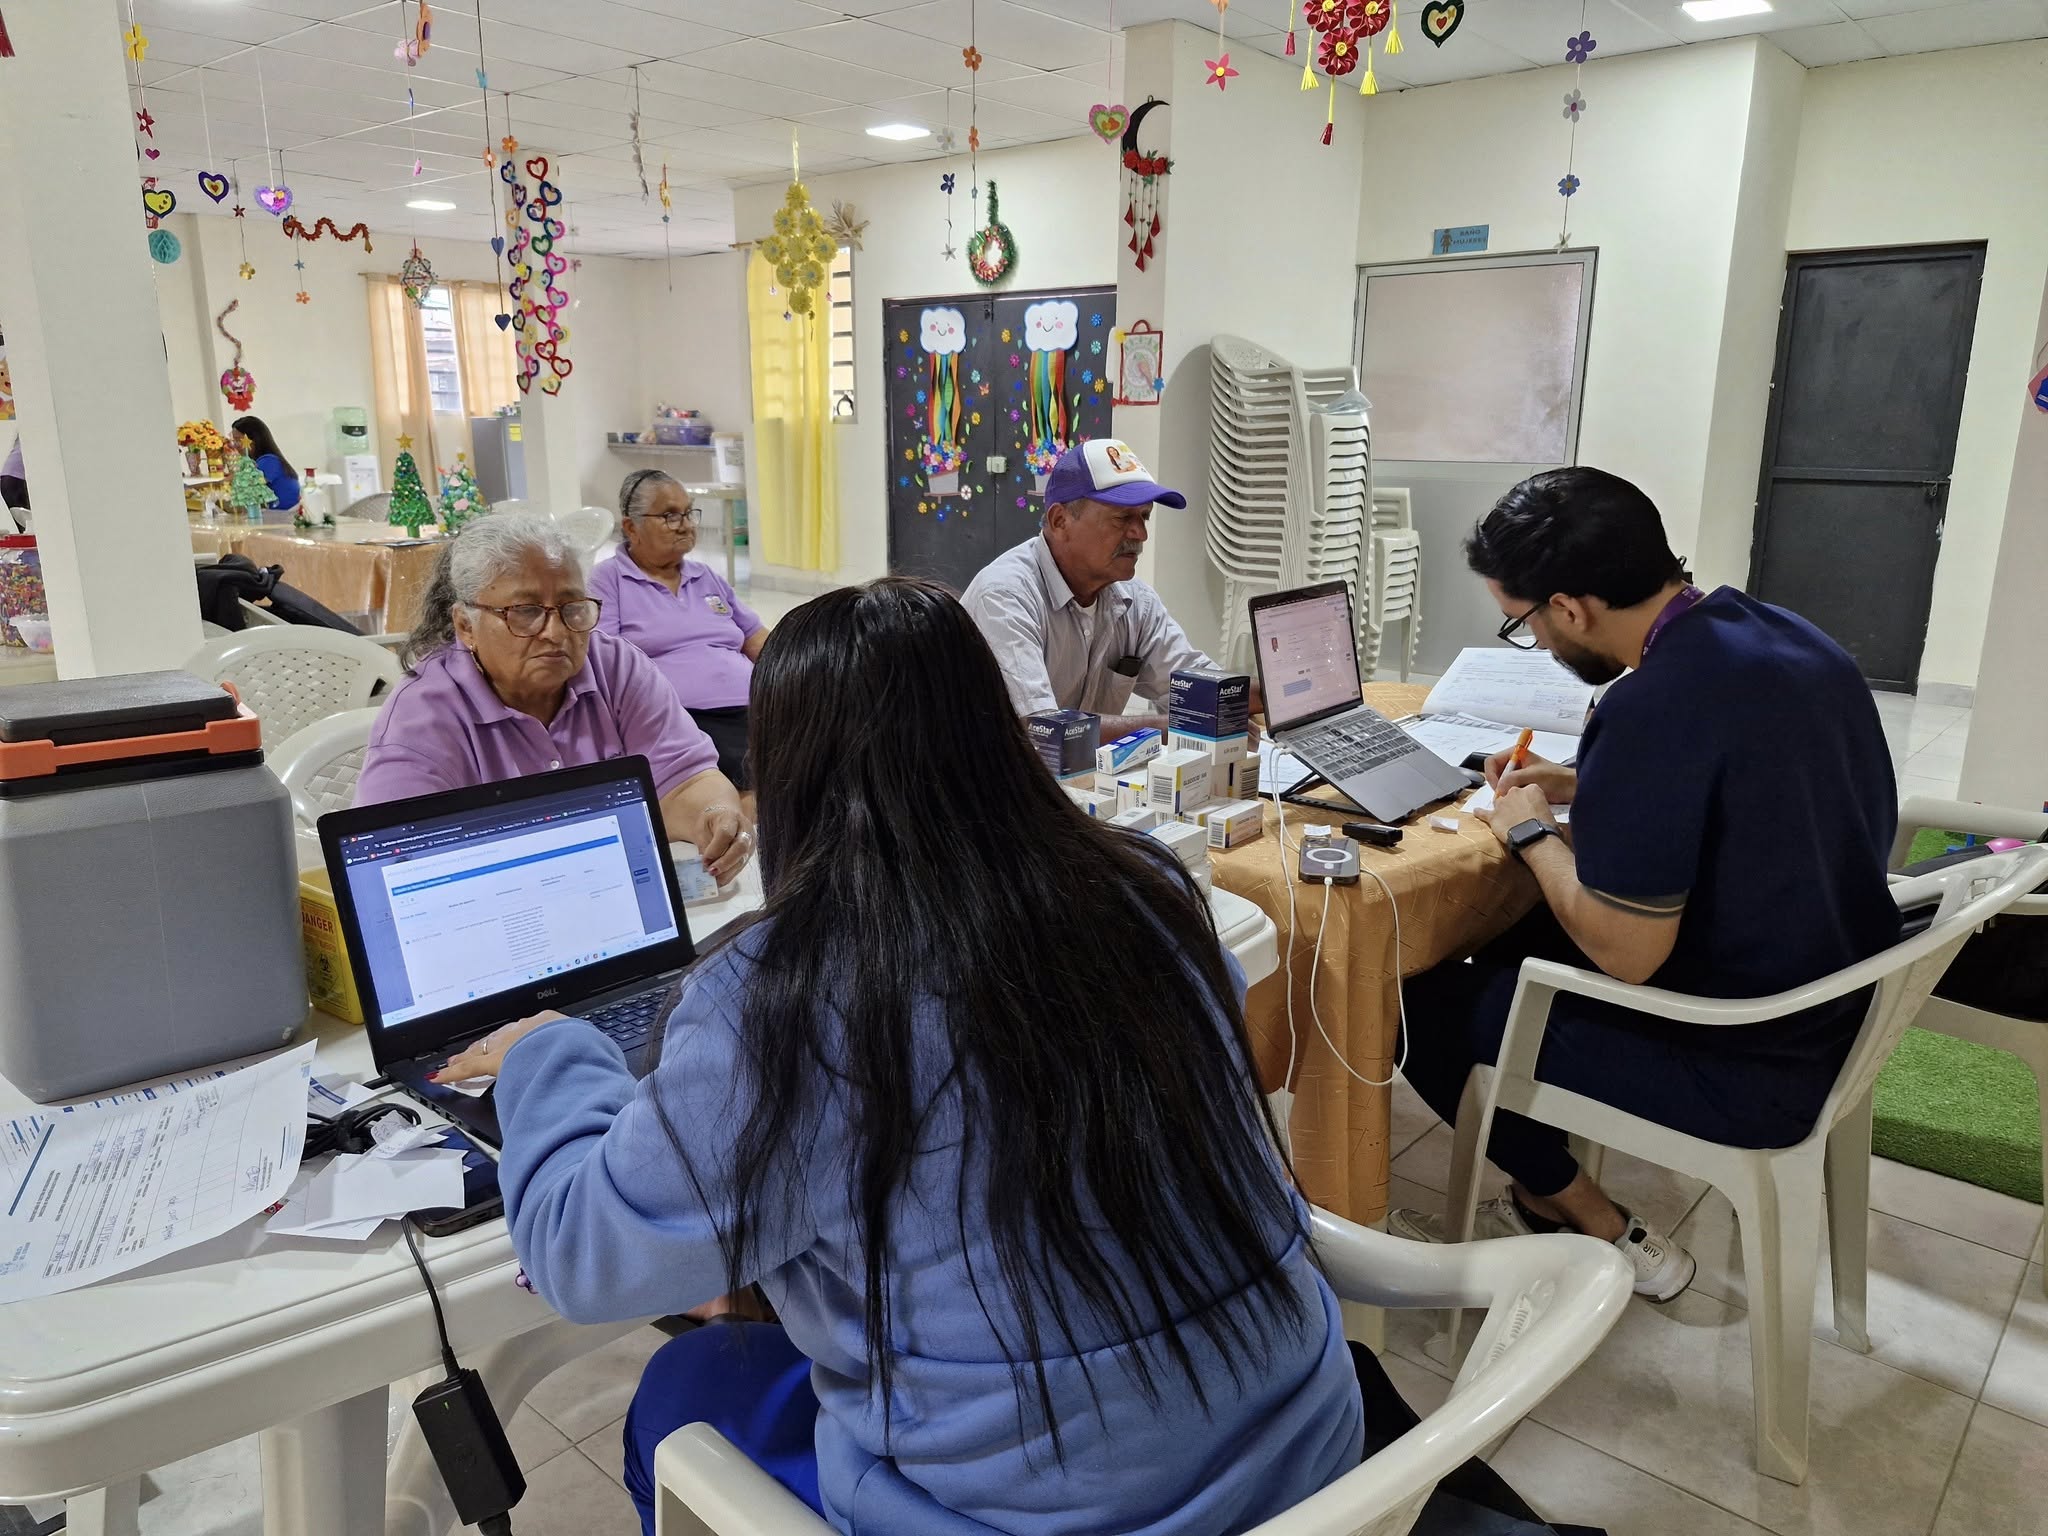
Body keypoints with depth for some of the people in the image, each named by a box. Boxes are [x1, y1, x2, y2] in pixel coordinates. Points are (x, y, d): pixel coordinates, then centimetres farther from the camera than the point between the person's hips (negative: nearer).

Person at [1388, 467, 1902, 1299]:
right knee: (1510, 947, 21)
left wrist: (1531, 833, -9)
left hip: (1745, 1067, -9)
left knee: (1420, 1000, 5)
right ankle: (1539, 1206, 29)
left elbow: (1624, 954, -25)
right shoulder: (1781, 634, -1)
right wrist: (1585, 789, 12)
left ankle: (1612, 1238, 20)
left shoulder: (1655, 708, -30)